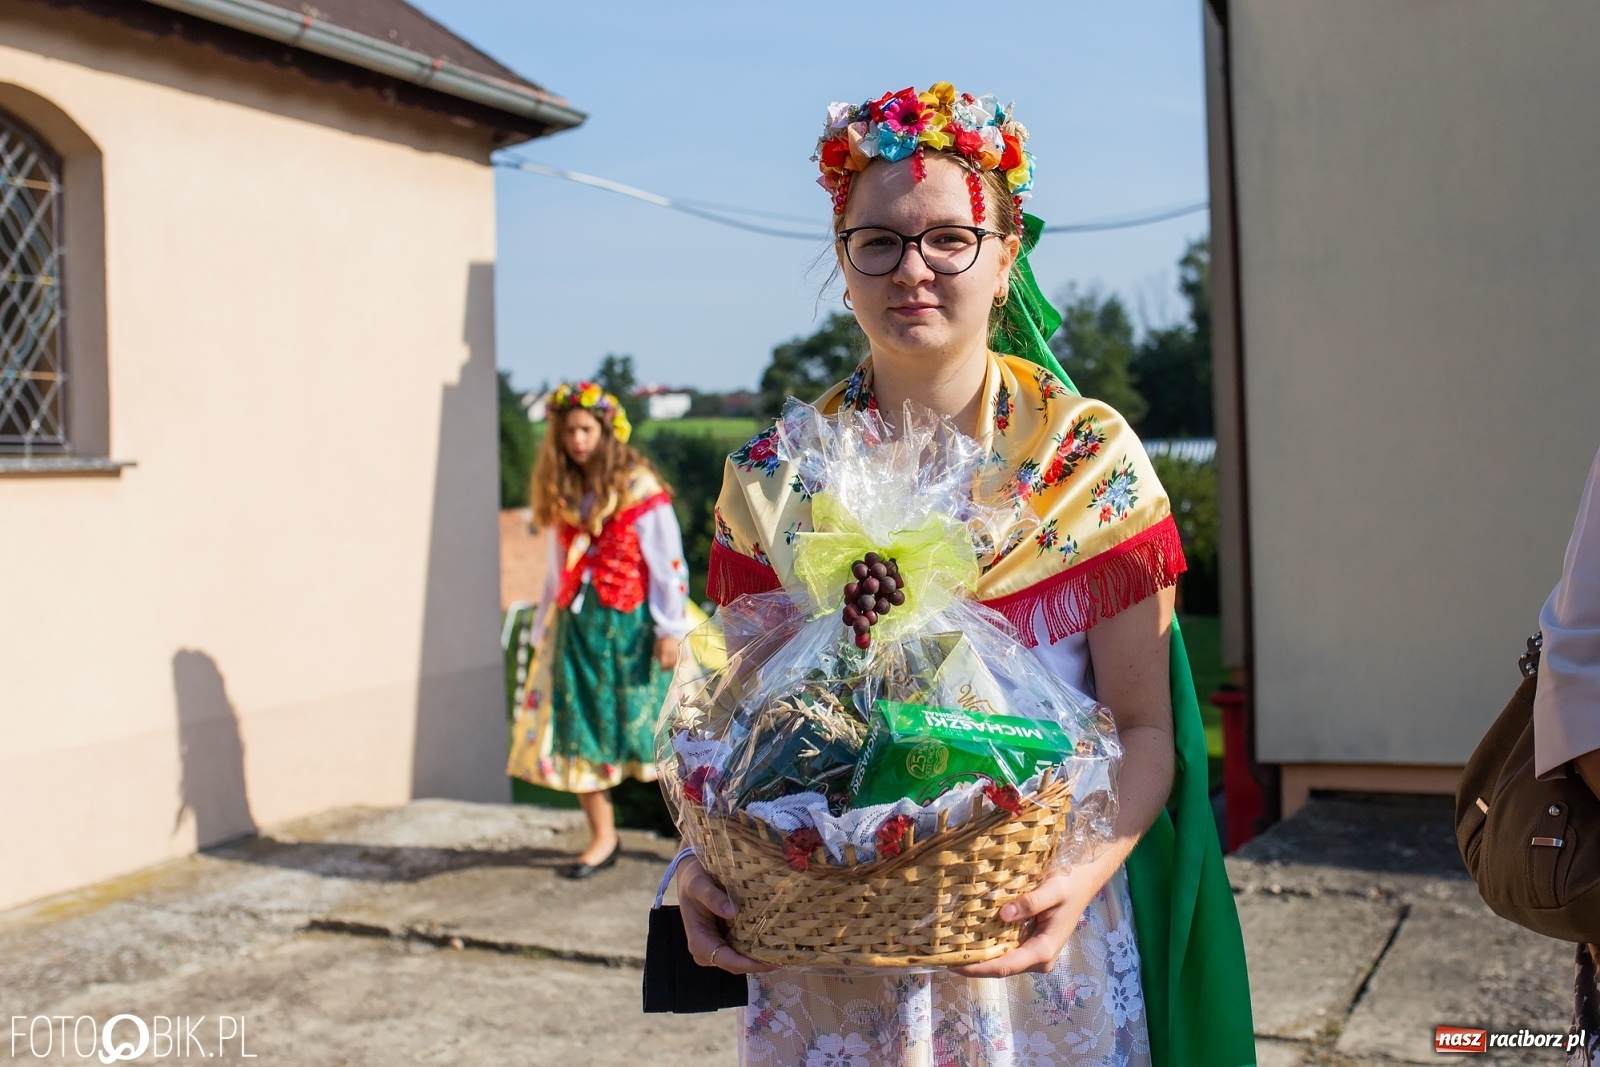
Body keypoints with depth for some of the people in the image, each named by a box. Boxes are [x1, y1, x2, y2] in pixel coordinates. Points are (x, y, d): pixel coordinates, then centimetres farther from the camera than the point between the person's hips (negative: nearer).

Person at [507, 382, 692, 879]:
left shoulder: (639, 486, -7)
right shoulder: (561, 493, 10)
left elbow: (666, 562, -9)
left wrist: (669, 629, -13)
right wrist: (544, 628, 15)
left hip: (631, 621, -5)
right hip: (577, 623, 5)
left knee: (651, 725, 0)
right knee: (578, 728, 1)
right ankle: (603, 837, 11)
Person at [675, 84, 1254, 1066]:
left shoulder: (1093, 457, -5)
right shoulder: (769, 480, -1)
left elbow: (1145, 727, -6)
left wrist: (1086, 873, -23)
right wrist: (704, 863, -15)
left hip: (1037, 952, -1)